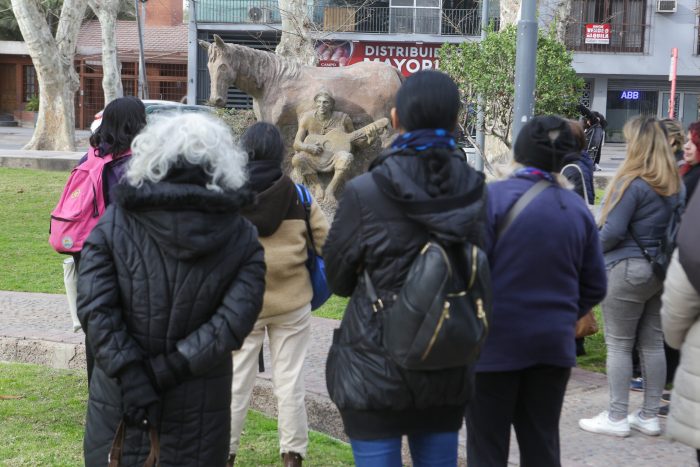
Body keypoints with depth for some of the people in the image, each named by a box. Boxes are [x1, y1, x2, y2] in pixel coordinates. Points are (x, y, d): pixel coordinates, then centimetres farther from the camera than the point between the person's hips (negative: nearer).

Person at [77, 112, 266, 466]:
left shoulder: (114, 223, -5)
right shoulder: (242, 238, -4)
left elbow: (95, 307, -14)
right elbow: (234, 321, -15)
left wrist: (131, 378, -15)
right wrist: (167, 370, -14)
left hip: (119, 402, 0)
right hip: (198, 410, 0)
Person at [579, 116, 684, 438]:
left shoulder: (632, 183, -15)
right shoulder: (674, 184, 8)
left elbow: (613, 231, -16)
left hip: (627, 269, -7)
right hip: (661, 270, 7)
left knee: (619, 345, 1)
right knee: (652, 343, 11)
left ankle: (617, 417, 5)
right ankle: (649, 416, 17)